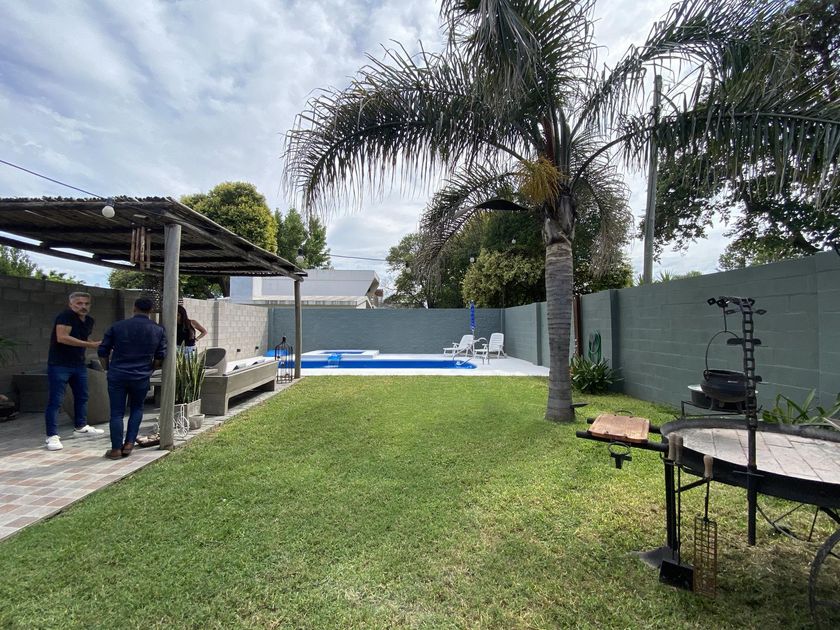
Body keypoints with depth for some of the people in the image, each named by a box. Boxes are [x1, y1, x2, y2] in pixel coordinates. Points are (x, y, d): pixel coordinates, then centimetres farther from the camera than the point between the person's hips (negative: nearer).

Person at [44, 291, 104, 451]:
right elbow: (62, 337, -26)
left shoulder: (89, 320, 8)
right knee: (56, 400, -3)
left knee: (82, 396, 18)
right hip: (59, 365, -8)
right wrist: (90, 345, -27)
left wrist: (99, 344, 5)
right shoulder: (65, 316, -15)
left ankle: (81, 427, 34)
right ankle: (52, 436, 4)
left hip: (79, 365, 8)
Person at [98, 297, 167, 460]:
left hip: (117, 376, 0)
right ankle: (129, 444, 14)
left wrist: (108, 369, 17)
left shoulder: (117, 327, -1)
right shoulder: (158, 330, 1)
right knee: (137, 409, 19)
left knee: (117, 413, 8)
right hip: (141, 378, 1)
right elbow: (160, 357, 2)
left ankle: (116, 449, 11)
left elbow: (103, 352, 2)